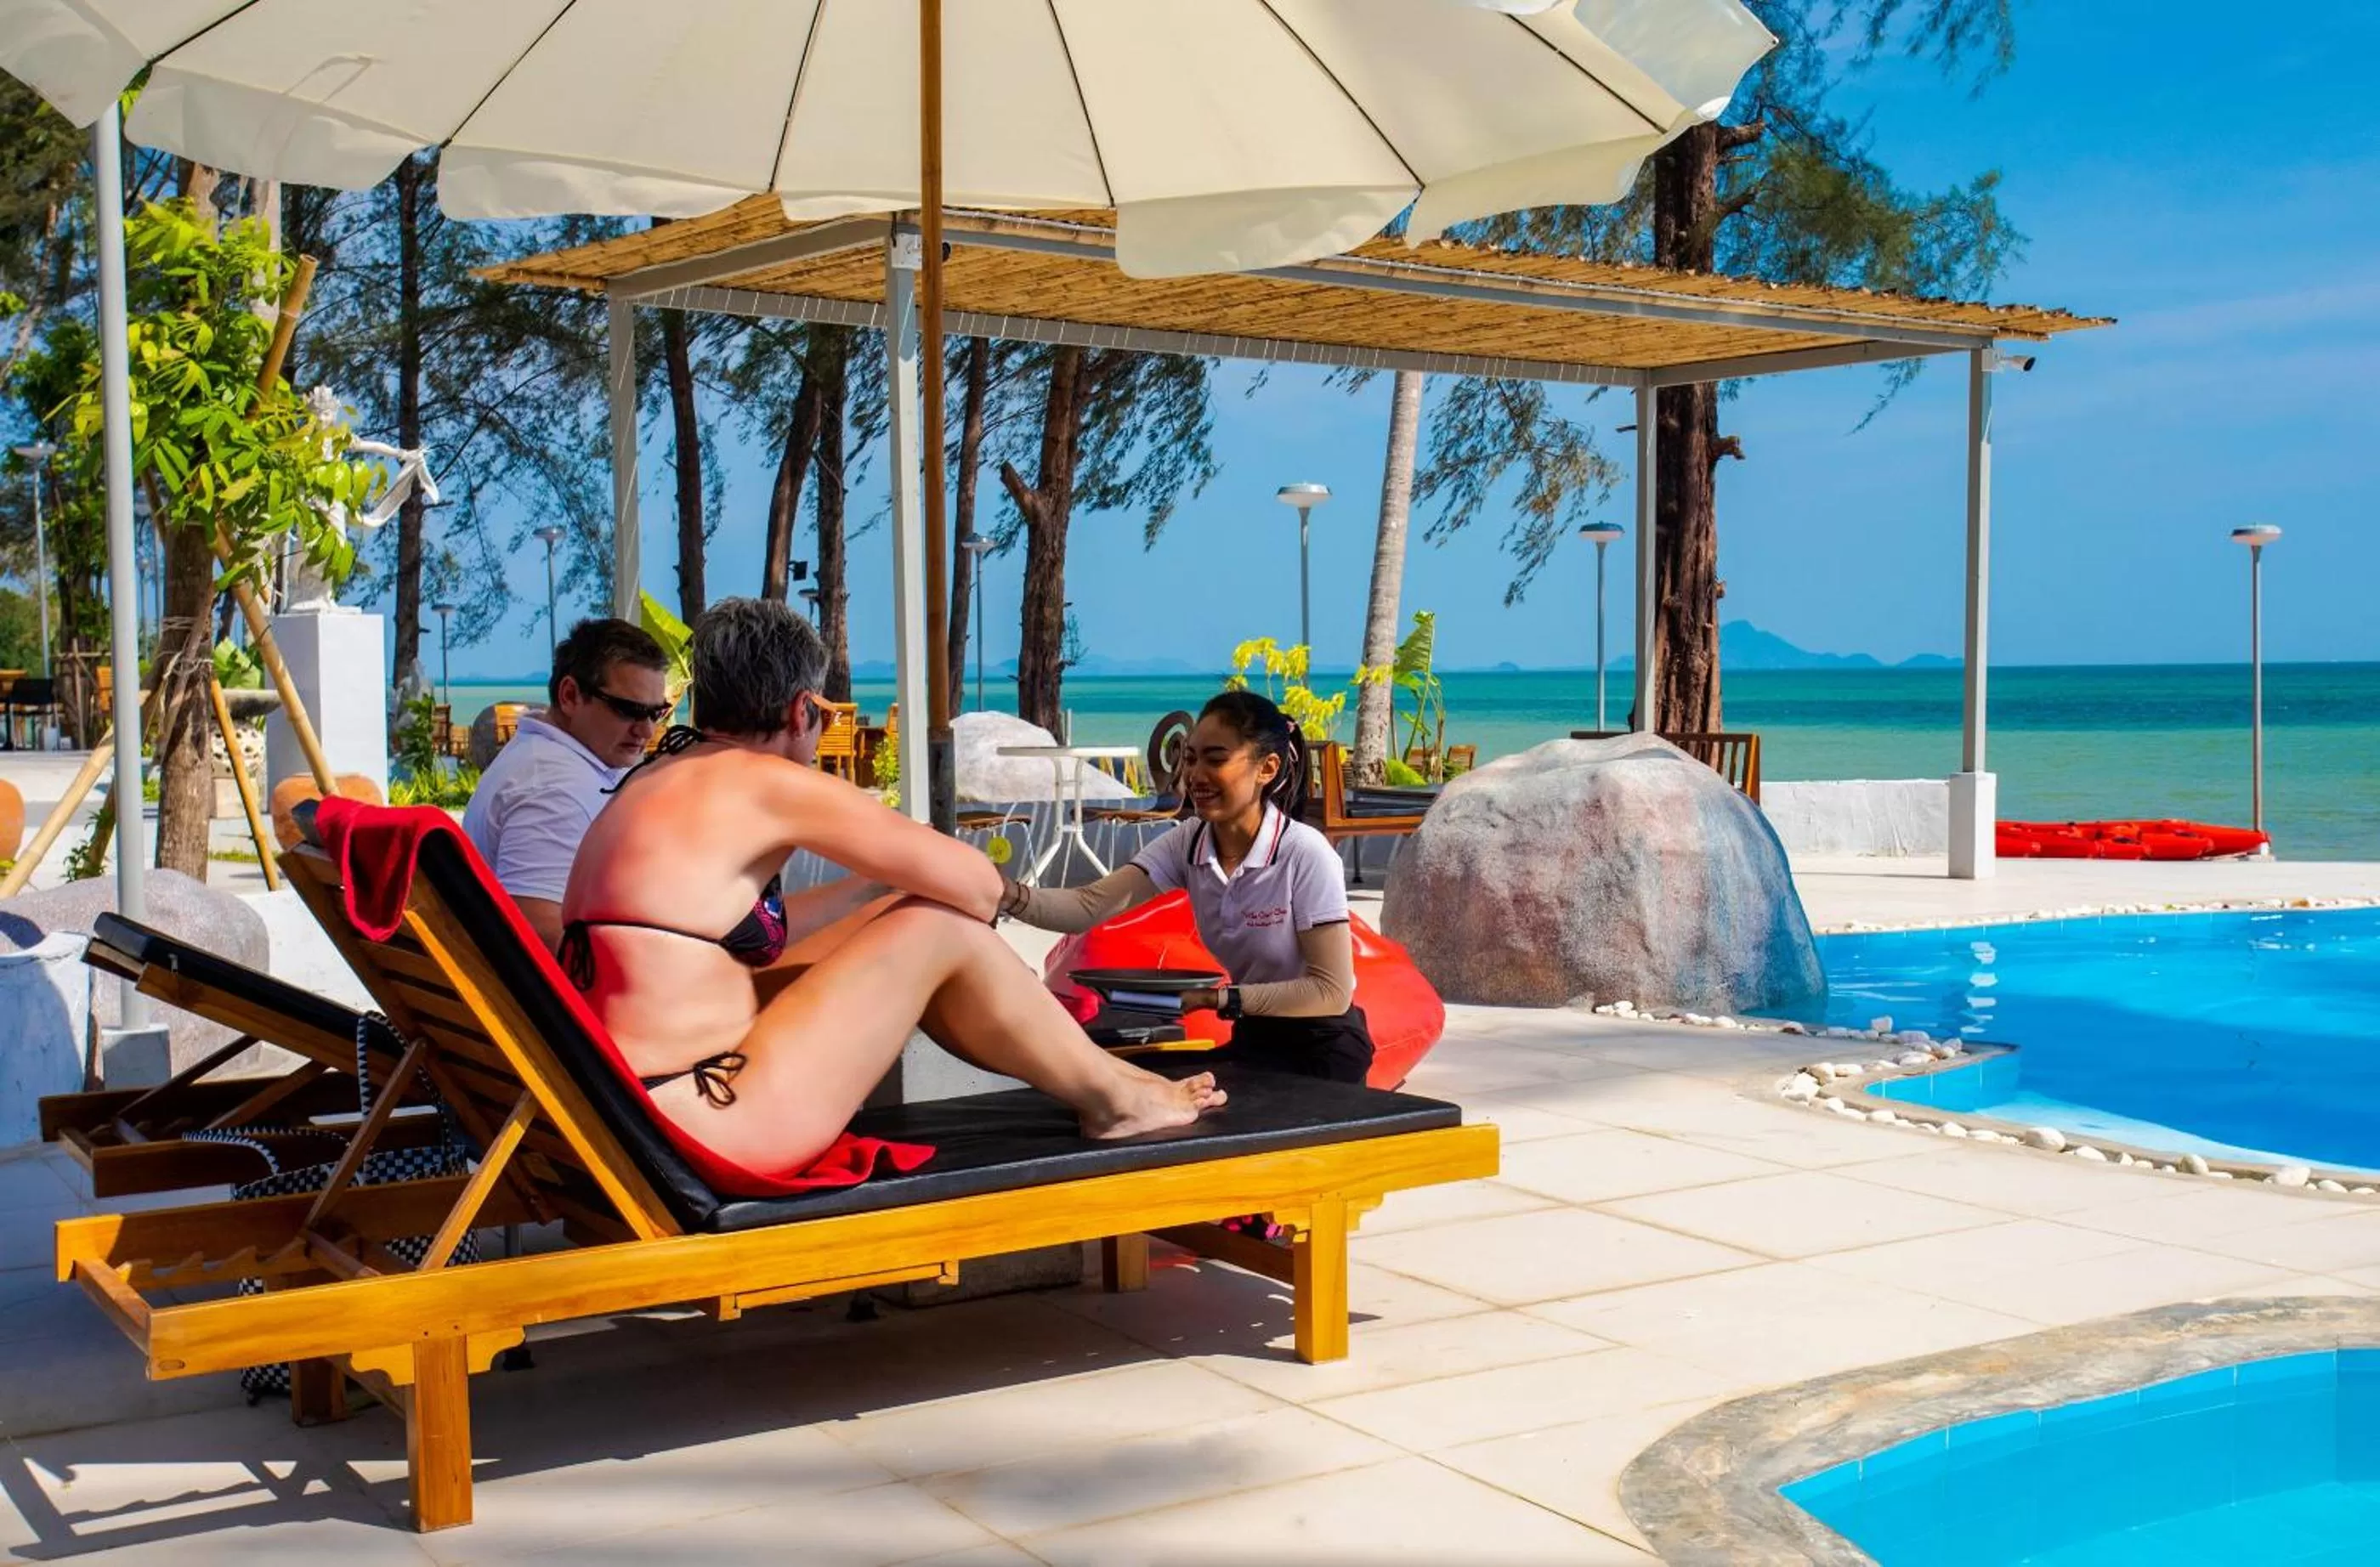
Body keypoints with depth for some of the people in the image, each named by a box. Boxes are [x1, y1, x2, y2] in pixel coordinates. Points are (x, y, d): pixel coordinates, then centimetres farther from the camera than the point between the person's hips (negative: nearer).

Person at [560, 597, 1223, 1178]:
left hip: (633, 1108, 10)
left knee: (903, 915, 15)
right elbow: (979, 885, -8)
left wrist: (876, 883, 28)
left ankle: (1072, 1062, 27)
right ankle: (1113, 1097, 14)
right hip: (702, 1123, -10)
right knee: (944, 928, -4)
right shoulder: (764, 784, -13)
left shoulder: (658, 783, 14)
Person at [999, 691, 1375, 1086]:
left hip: (1321, 1052, -6)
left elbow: (1332, 991, -23)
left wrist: (1218, 999, -30)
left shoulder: (1306, 855, -23)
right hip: (1254, 1039, 6)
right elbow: (1090, 905, -16)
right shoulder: (1188, 842, -6)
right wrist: (1011, 896, -35)